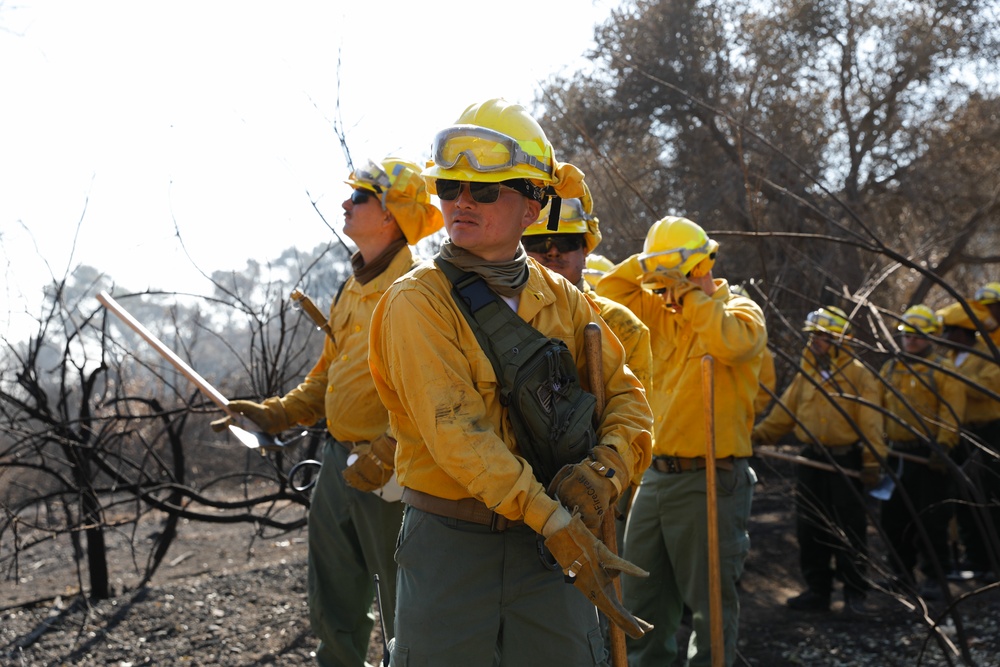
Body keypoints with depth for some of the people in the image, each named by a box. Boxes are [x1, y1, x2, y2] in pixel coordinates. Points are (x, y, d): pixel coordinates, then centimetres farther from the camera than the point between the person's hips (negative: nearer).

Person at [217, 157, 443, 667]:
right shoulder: (352, 290, 13)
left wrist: (383, 455, -26)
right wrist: (279, 414, 9)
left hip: (388, 473, -9)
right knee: (333, 604, 17)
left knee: (403, 604, 4)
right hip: (338, 462, 9)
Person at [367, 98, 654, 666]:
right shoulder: (418, 303, -10)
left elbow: (626, 397, 7)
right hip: (449, 546, -3)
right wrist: (555, 522, -26)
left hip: (546, 548, 4)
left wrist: (604, 469, -15)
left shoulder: (563, 301, 6)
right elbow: (455, 430, -20)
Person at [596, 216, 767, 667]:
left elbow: (731, 341, -28)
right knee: (642, 596, 14)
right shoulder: (661, 313, 13)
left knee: (710, 601, 1)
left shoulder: (740, 310, -5)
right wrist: (646, 266, 2)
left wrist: (690, 292, -18)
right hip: (655, 475, 7)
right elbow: (607, 295, 11)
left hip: (709, 481, -6)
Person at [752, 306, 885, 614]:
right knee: (810, 529, 8)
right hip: (812, 461, 6)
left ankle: (855, 594, 8)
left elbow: (870, 423, -11)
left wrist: (872, 462, -18)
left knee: (849, 530, -1)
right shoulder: (806, 373, 10)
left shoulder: (859, 375, -5)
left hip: (846, 462, -5)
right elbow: (784, 411, 8)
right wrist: (758, 434, -6)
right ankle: (817, 590, 18)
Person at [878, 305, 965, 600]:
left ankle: (935, 578, 4)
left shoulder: (943, 371, -3)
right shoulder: (890, 370, 14)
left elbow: (952, 412, -12)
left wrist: (943, 445, -23)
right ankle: (903, 573, 23)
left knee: (931, 519, -4)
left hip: (928, 455, -6)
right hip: (897, 453, 6)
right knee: (893, 516, 10)